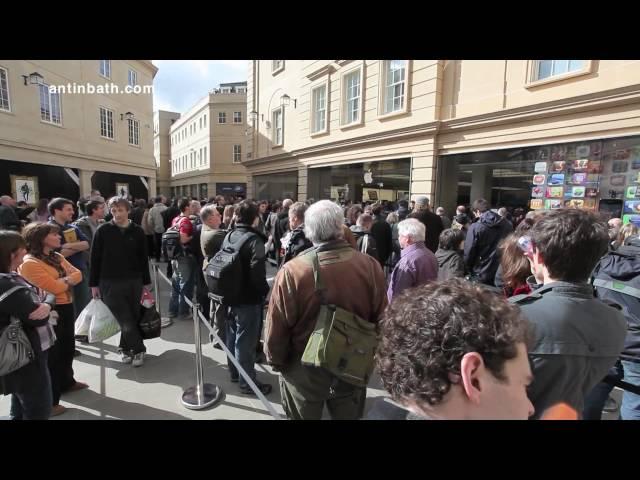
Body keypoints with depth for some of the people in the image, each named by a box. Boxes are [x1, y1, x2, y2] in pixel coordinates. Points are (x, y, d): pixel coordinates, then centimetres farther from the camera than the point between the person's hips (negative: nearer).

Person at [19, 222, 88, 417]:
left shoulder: (57, 257, 10)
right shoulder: (30, 263, -18)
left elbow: (78, 274, 4)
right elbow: (54, 287, -23)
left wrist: (64, 280, -14)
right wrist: (68, 279, -4)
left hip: (66, 308, 9)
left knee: (67, 347, 23)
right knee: (51, 353, -1)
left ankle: (66, 382, 43)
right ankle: (48, 401, 13)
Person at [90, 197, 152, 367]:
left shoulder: (137, 231, 1)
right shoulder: (103, 231, -3)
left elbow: (143, 258, 5)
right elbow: (95, 258, 0)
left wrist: (146, 282, 6)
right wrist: (94, 283, -1)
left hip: (134, 282, 2)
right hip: (110, 283, -2)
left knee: (133, 318, 9)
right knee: (126, 320, -3)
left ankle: (125, 348, 28)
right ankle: (138, 350, 12)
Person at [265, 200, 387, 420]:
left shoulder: (292, 270, -25)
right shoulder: (370, 265, -17)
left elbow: (277, 326, -17)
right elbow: (381, 320, -7)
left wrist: (277, 361, 3)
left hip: (305, 370, -1)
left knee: (305, 416, 24)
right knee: (348, 417, 26)